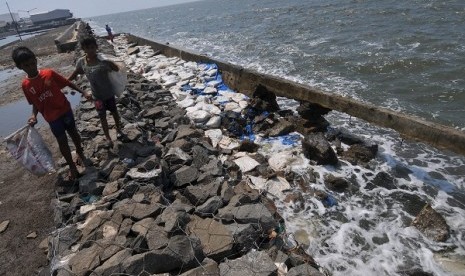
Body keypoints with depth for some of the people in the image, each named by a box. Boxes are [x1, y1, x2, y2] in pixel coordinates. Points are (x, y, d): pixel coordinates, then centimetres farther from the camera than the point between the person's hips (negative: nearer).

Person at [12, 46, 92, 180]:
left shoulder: (49, 73, -11)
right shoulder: (25, 85, -6)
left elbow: (68, 83, -4)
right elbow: (35, 103, 4)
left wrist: (83, 92, -12)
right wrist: (34, 116, -12)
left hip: (65, 110, 0)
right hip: (52, 118, 0)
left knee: (73, 133, 16)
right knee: (62, 141, 8)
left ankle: (80, 153, 42)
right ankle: (72, 166, 24)